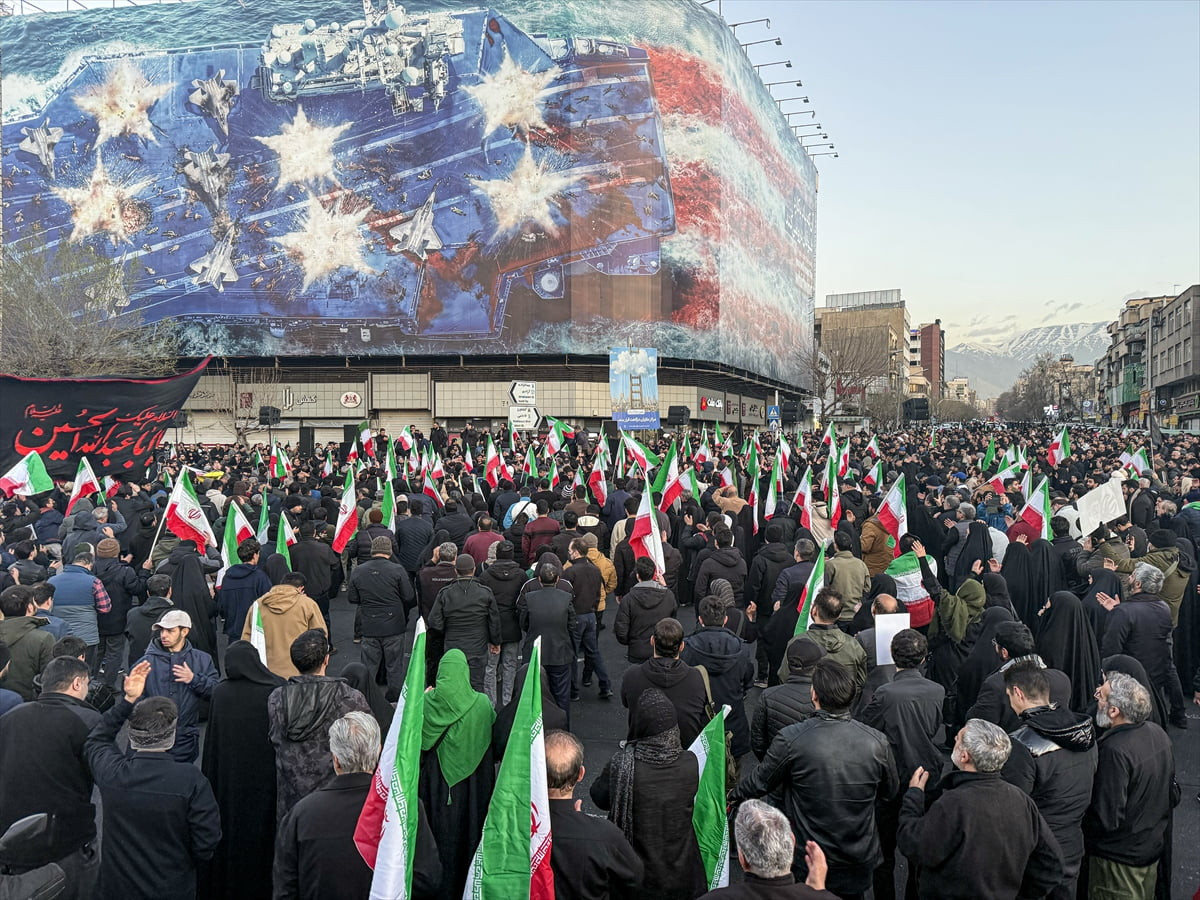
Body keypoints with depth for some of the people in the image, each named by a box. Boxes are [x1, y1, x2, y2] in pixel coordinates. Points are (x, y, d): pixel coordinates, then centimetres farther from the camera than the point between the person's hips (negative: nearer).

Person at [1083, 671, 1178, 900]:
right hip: (1153, 846, 8)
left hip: (1120, 857, -8)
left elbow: (1108, 819, -28)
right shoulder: (1157, 733, -6)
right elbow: (1173, 795, 7)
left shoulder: (1115, 750, -32)